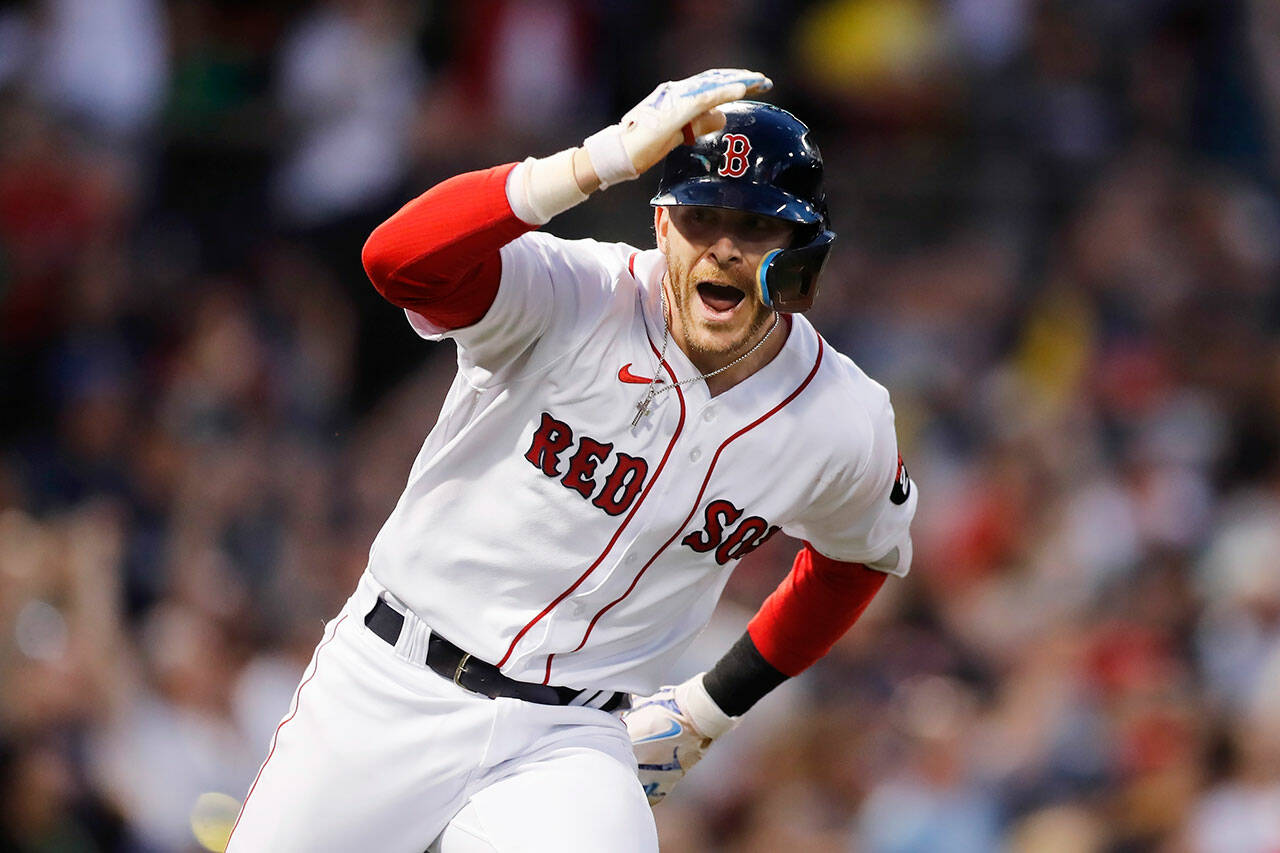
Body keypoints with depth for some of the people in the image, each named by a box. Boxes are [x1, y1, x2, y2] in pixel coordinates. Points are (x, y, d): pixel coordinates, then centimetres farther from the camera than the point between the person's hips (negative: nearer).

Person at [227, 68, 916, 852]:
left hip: (569, 738, 1)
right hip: (389, 687, -1)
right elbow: (400, 259, -34)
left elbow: (861, 556, 18)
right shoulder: (576, 301, -15)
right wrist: (610, 156, -38)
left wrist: (718, 706, 14)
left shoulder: (846, 427, -4)